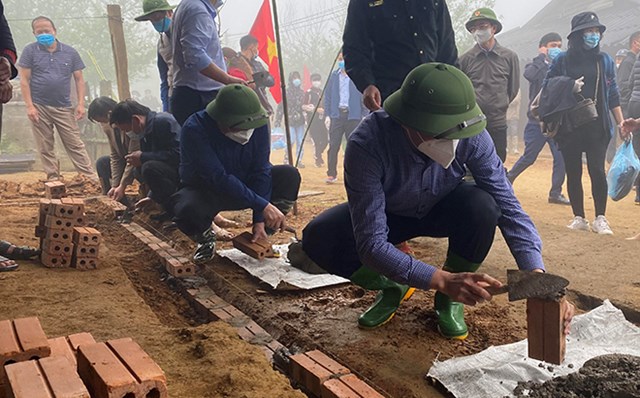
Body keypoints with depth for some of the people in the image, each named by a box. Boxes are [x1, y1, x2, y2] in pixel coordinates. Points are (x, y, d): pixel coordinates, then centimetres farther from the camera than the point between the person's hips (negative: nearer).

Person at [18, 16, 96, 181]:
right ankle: (53, 179, 11)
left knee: (75, 145, 0)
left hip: (64, 108, 0)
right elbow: (24, 80, -1)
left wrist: (81, 104, -3)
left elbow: (79, 79, 7)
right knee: (45, 148, 4)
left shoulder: (70, 52, 6)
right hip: (39, 108, 0)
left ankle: (91, 178, -1)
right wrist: (29, 106, -9)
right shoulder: (30, 51, 2)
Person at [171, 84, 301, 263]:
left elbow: (260, 171, -16)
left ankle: (262, 236, -2)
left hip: (245, 186, 4)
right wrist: (263, 206, -37)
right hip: (204, 190, -3)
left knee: (289, 176, -19)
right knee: (188, 211, -38)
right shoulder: (195, 129, -30)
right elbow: (219, 178, -34)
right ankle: (205, 237, 0)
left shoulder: (258, 125, -18)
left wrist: (259, 220, -21)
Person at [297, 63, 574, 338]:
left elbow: (509, 207, -25)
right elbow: (372, 243, -40)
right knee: (318, 239, -28)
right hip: (389, 214, -1)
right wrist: (442, 280, -50)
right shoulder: (367, 144, -38)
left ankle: (449, 300, -4)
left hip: (442, 210, 2)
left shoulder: (471, 136, -30)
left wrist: (537, 276, -39)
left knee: (483, 206, -33)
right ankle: (393, 288, 3)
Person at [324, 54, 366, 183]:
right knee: (333, 146, -1)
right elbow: (328, 96, 11)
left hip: (353, 115, -2)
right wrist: (328, 114, 3)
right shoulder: (334, 76, 10)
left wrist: (364, 115, -6)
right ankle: (331, 174, 4)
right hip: (337, 114, 2)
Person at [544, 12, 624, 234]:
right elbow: (548, 88, 6)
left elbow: (612, 94, 10)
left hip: (597, 126, 0)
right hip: (568, 126, 0)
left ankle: (600, 219, 4)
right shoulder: (562, 60, 4)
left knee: (597, 171, -5)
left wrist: (621, 123, 4)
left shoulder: (605, 60, 9)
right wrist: (568, 87, -14)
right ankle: (579, 218, 14)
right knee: (573, 172, 4)